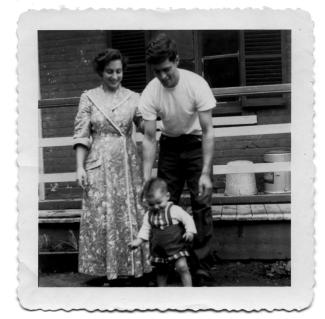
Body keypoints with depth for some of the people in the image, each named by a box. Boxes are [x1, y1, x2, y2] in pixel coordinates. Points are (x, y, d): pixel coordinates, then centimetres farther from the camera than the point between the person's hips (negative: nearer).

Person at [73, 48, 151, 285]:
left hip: (128, 162, 1)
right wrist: (80, 167, -6)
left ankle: (131, 266, 17)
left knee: (130, 213, 4)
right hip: (99, 163, -1)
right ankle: (106, 268, 14)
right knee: (101, 215, 1)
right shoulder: (89, 98, 4)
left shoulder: (133, 98, 7)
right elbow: (81, 135, 1)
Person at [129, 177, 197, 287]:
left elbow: (187, 219, -8)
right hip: (158, 250, 4)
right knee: (161, 272, 17)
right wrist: (138, 241, -9)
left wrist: (189, 232, -24)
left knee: (182, 267, -19)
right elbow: (145, 229, 5)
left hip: (176, 247, -4)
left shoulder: (174, 210, -12)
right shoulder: (149, 215, 1)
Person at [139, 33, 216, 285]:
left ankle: (202, 268, 0)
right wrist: (146, 179, -19)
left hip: (195, 143, -2)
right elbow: (149, 138, -14)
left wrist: (206, 173, -27)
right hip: (169, 144, 3)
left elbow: (207, 131, -22)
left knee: (201, 203, -8)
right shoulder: (150, 92, -17)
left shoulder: (196, 84, -24)